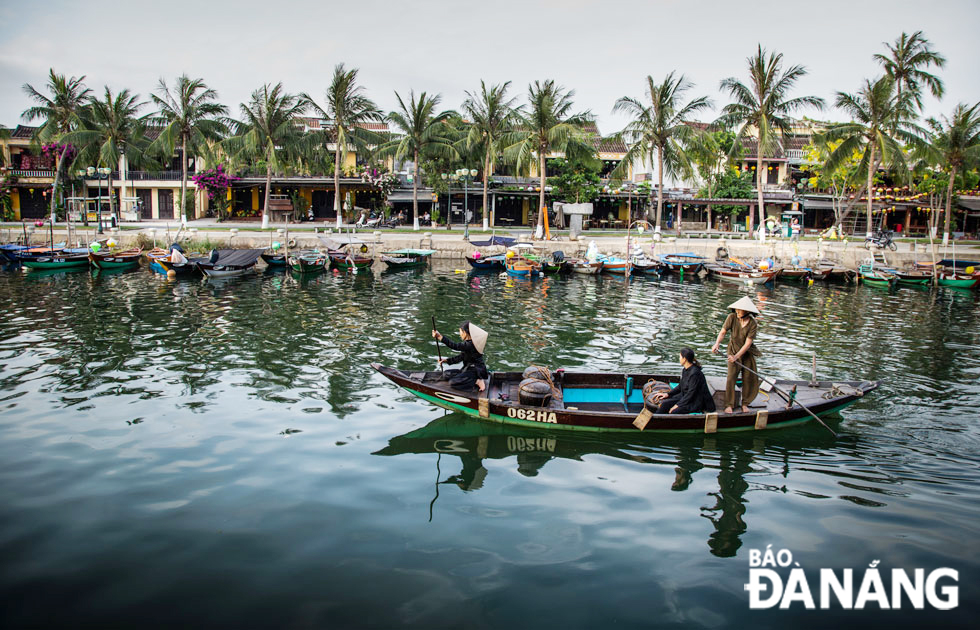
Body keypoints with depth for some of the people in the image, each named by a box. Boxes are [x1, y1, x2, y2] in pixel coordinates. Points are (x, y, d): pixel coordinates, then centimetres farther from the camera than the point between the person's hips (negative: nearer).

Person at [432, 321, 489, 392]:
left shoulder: (471, 344, -22)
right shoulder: (468, 343, 10)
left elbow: (455, 346, -34)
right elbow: (460, 357, 15)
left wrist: (440, 337, -39)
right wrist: (447, 360, 9)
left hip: (476, 371, -10)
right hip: (469, 369, 10)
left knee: (452, 382, -20)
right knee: (447, 373, 11)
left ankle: (477, 382, -15)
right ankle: (474, 380, 1)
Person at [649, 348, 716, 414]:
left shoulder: (694, 373, -24)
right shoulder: (686, 370, 5)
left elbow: (691, 394, -22)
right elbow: (680, 386, 16)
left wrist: (678, 405, -20)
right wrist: (668, 394, 7)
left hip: (695, 402, -9)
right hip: (685, 396, 9)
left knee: (673, 411, -28)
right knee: (664, 403, -10)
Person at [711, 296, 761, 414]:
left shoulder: (753, 324, -20)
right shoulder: (732, 317, -16)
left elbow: (748, 344, -23)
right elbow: (723, 332, -13)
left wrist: (736, 356, -31)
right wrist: (717, 344, -32)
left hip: (747, 352, 0)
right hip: (733, 349, 0)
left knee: (749, 377, 3)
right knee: (731, 377, -10)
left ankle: (745, 403, 21)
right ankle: (729, 405, -2)